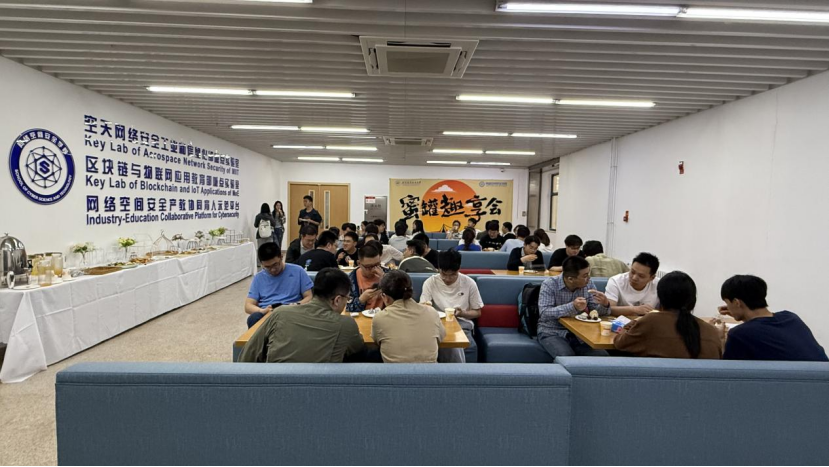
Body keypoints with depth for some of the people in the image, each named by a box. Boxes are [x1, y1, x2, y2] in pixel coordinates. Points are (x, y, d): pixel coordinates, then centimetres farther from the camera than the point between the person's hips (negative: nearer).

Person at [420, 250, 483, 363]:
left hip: (462, 325, 1)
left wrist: (462, 313, -13)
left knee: (471, 348, -32)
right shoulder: (430, 282, -1)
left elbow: (477, 312, 8)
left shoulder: (469, 283, 0)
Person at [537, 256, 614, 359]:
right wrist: (572, 307, -35)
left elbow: (595, 311, 2)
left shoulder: (588, 284, 0)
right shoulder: (549, 285, -15)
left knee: (602, 355, -18)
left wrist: (605, 305, -21)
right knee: (567, 357, -30)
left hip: (578, 333, 5)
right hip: (552, 332, -4)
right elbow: (544, 313, -25)